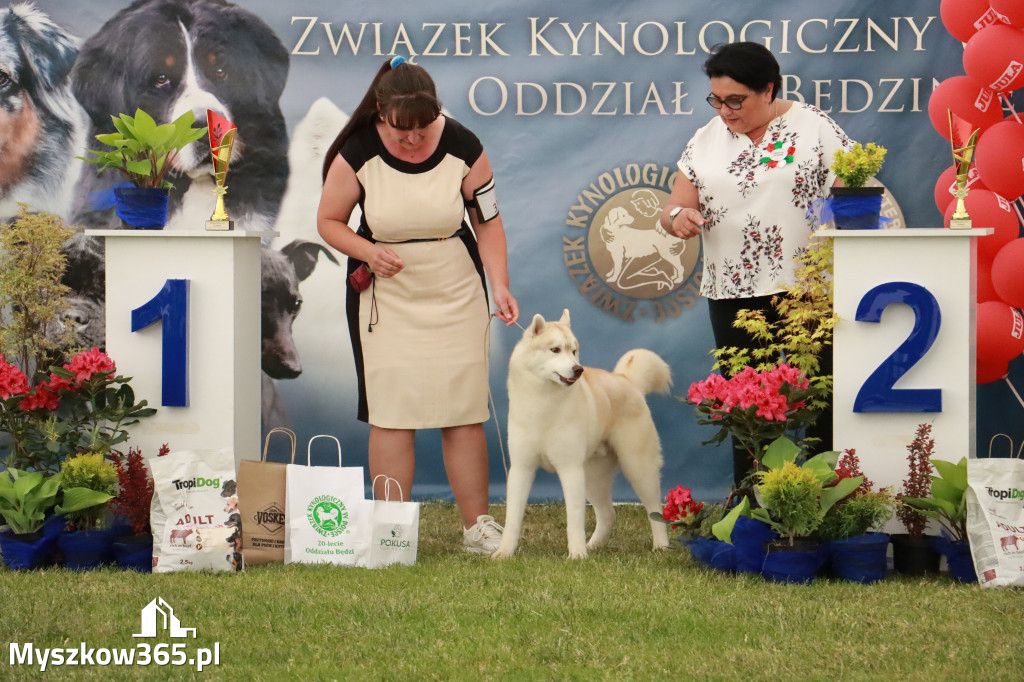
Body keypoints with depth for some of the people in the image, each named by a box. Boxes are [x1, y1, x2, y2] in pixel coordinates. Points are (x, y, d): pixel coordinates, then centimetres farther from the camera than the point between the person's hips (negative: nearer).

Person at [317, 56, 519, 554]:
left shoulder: (462, 148, -8)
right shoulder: (358, 154, -10)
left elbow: (488, 220, 2)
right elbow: (328, 222, 2)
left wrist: (499, 285, -9)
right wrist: (367, 251, -17)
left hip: (455, 292, 1)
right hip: (386, 295, -1)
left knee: (464, 410, 0)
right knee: (390, 412, -5)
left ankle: (477, 526, 9)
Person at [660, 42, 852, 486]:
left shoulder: (815, 129, 1)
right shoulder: (705, 142, 13)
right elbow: (673, 209, 12)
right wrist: (678, 217, -13)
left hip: (808, 287, -4)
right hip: (733, 294, 4)